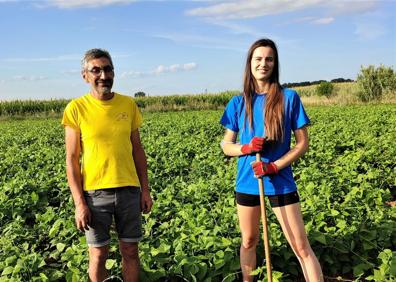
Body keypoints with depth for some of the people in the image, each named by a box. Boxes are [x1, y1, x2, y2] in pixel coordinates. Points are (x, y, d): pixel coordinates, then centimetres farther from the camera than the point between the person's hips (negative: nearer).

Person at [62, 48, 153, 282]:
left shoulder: (129, 104, 3)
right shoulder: (76, 108, -6)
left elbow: (137, 150, 9)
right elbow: (72, 160, -5)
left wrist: (145, 190, 6)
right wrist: (79, 203, -10)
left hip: (129, 190, 3)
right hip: (94, 193, -2)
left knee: (131, 251, 11)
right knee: (98, 255, 8)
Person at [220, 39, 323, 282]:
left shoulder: (289, 97, -5)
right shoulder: (238, 103, 2)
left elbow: (303, 143, -3)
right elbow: (226, 145, 7)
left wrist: (274, 166, -17)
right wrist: (246, 148, -15)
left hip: (281, 182, -2)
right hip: (247, 182, 3)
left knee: (301, 247, -2)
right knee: (249, 242, 16)